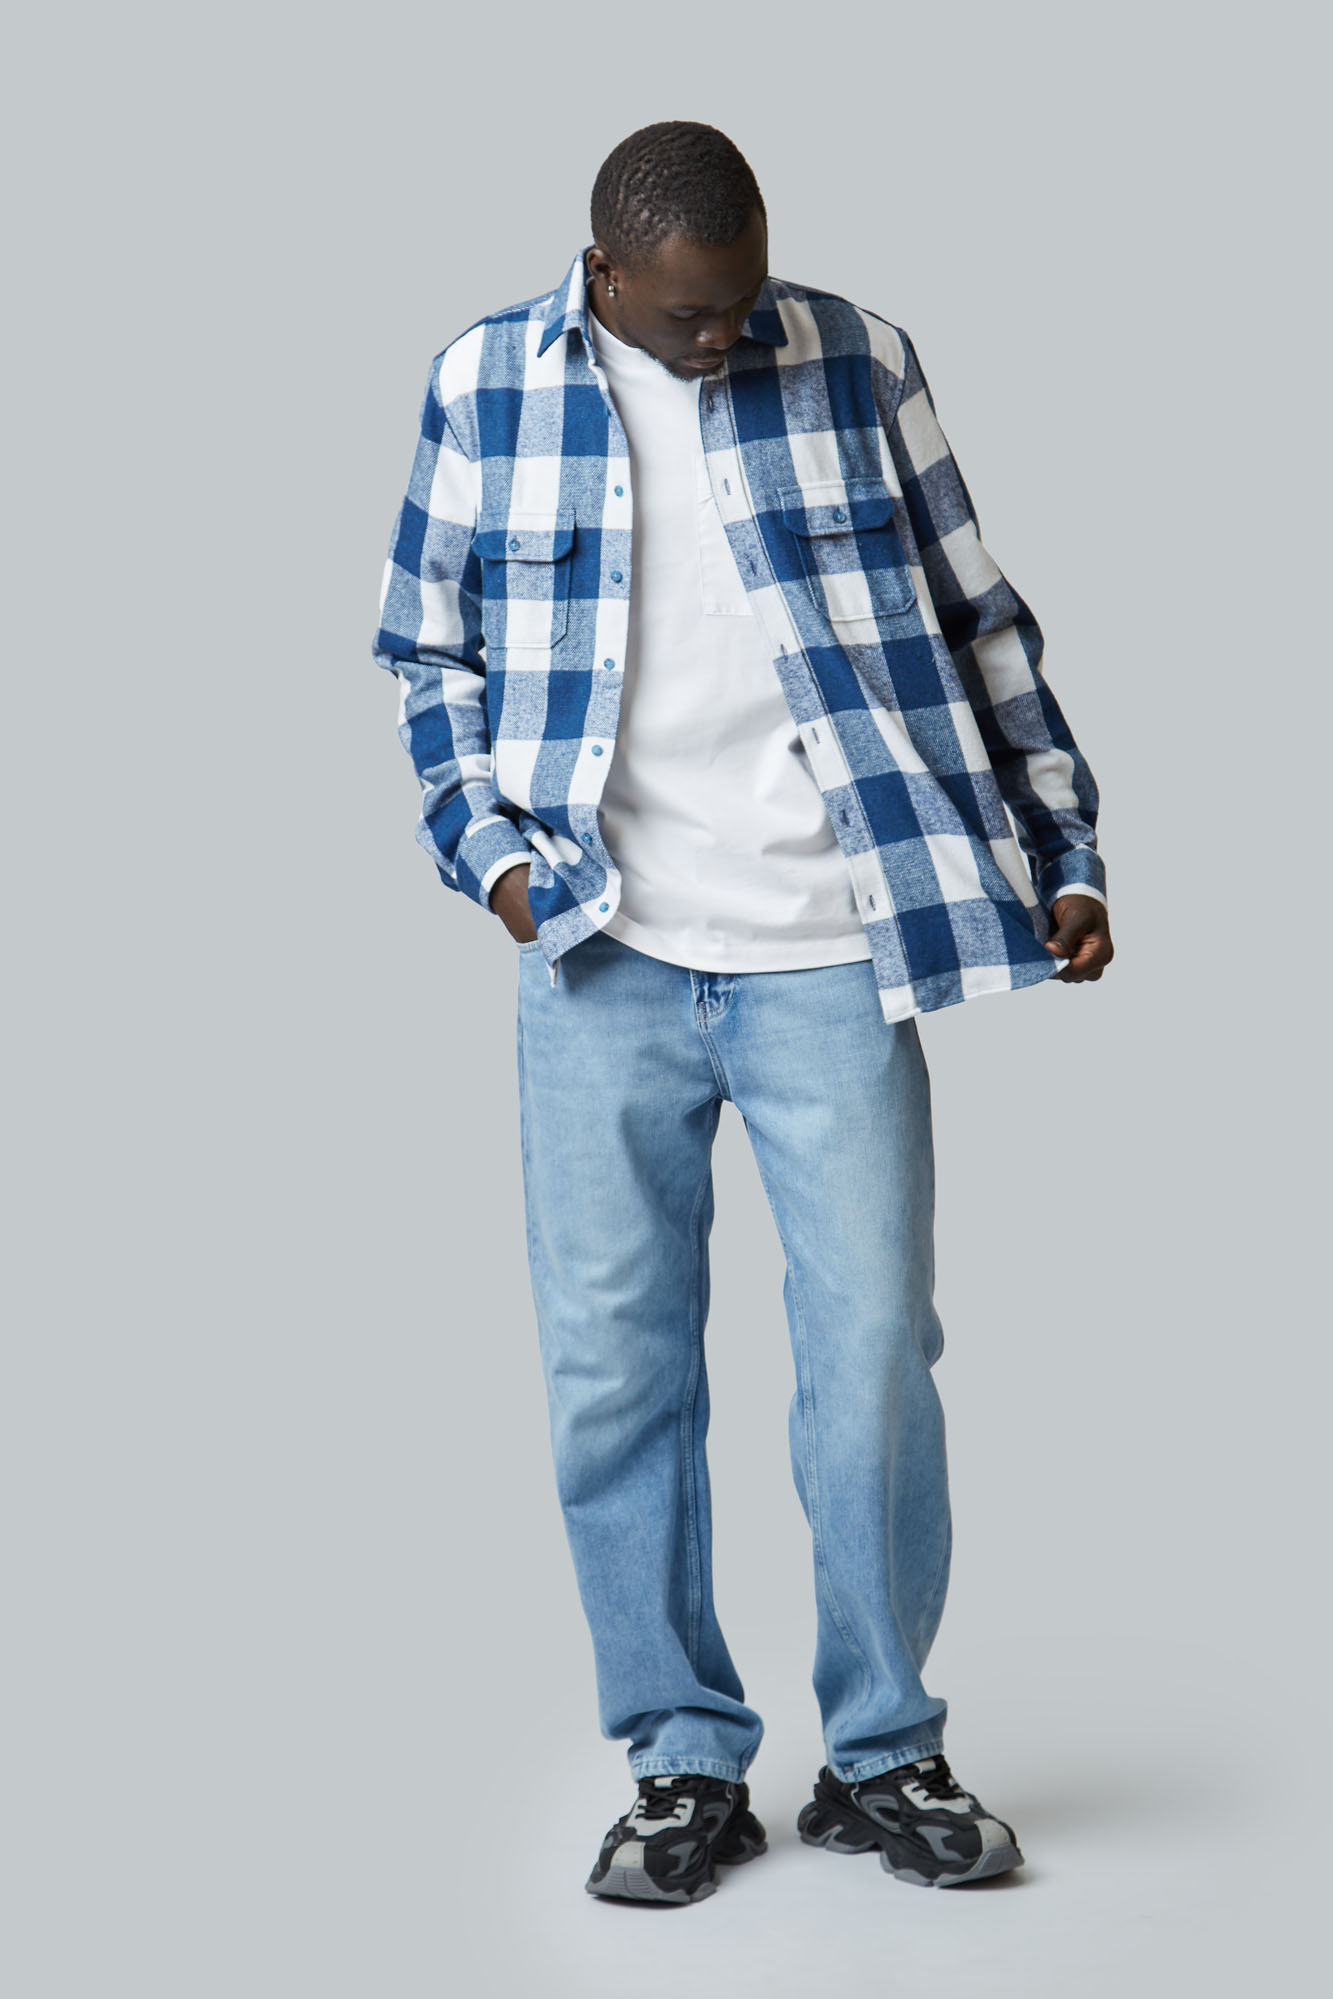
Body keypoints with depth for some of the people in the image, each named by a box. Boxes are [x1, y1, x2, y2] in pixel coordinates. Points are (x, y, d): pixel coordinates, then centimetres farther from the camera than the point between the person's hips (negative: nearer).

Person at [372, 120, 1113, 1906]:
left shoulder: (858, 366, 3)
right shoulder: (484, 390, 3)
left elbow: (976, 623, 9)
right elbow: (428, 647, 12)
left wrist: (1067, 851, 6)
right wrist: (487, 846, -2)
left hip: (828, 952, 0)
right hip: (603, 960, 1)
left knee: (875, 1345, -1)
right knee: (614, 1366, 2)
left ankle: (883, 1753, 16)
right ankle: (686, 1761, 17)